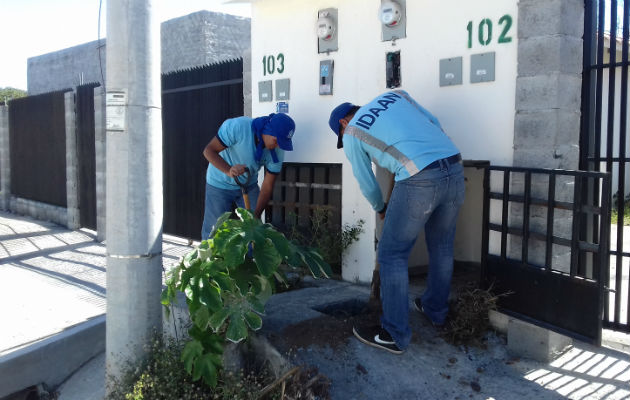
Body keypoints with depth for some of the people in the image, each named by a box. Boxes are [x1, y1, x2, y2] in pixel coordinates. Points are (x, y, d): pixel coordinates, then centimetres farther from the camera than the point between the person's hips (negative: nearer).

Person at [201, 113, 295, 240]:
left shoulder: (277, 151, -19)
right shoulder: (237, 127, -31)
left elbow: (267, 187, -14)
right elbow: (209, 151, -26)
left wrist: (256, 215, -21)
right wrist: (228, 170, -42)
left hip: (249, 185, 4)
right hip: (220, 184, -4)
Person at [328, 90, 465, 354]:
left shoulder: (351, 135, 11)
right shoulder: (394, 95, 24)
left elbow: (367, 183, 19)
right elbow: (435, 125, 21)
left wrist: (379, 208, 37)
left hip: (419, 181, -7)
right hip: (454, 167, 7)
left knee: (392, 255, 7)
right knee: (442, 246, 23)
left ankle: (395, 335, 12)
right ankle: (436, 310, 43)